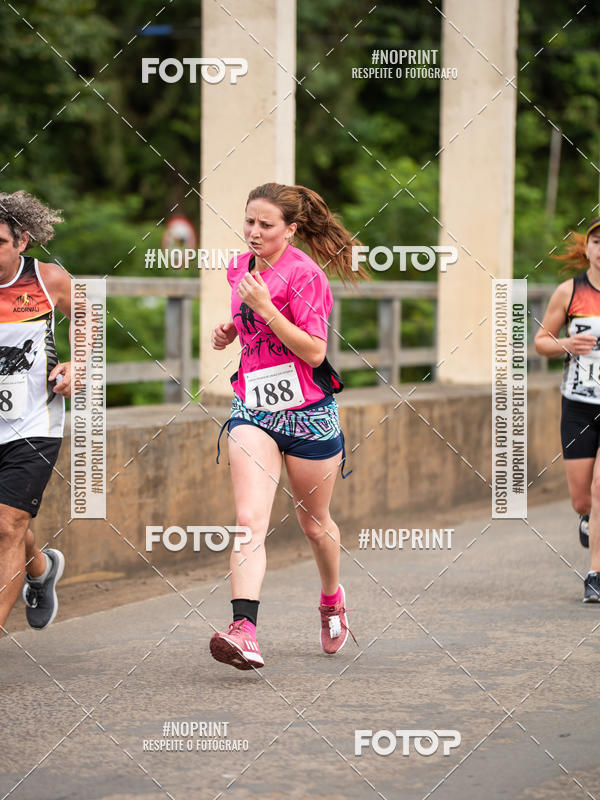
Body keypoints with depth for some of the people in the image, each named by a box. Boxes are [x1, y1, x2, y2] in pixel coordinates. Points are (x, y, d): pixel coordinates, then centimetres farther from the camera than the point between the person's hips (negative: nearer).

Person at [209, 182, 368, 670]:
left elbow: (314, 352, -18)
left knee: (314, 522, 14)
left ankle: (333, 597, 44)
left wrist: (265, 307, -24)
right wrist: (230, 333, 4)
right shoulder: (239, 268, 8)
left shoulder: (304, 273, -13)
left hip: (309, 413, -4)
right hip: (252, 408, 4)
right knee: (250, 520, -16)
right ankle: (244, 631, -28)